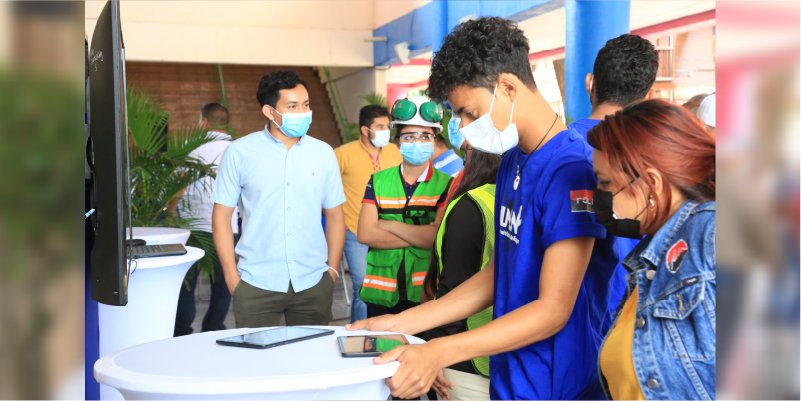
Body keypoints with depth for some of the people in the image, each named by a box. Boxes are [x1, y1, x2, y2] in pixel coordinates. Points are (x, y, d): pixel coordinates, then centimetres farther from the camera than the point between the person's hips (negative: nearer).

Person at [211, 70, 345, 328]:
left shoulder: (323, 153, 5)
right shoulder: (239, 152, -3)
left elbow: (334, 214, 10)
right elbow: (221, 216, 0)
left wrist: (333, 270, 5)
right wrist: (232, 277, -4)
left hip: (313, 283, 2)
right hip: (256, 285, -2)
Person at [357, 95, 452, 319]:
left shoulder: (446, 185, -3)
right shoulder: (378, 181, 5)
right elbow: (366, 234, -7)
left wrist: (388, 225, -10)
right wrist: (420, 236, -13)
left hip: (426, 294, -2)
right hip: (380, 293, 2)